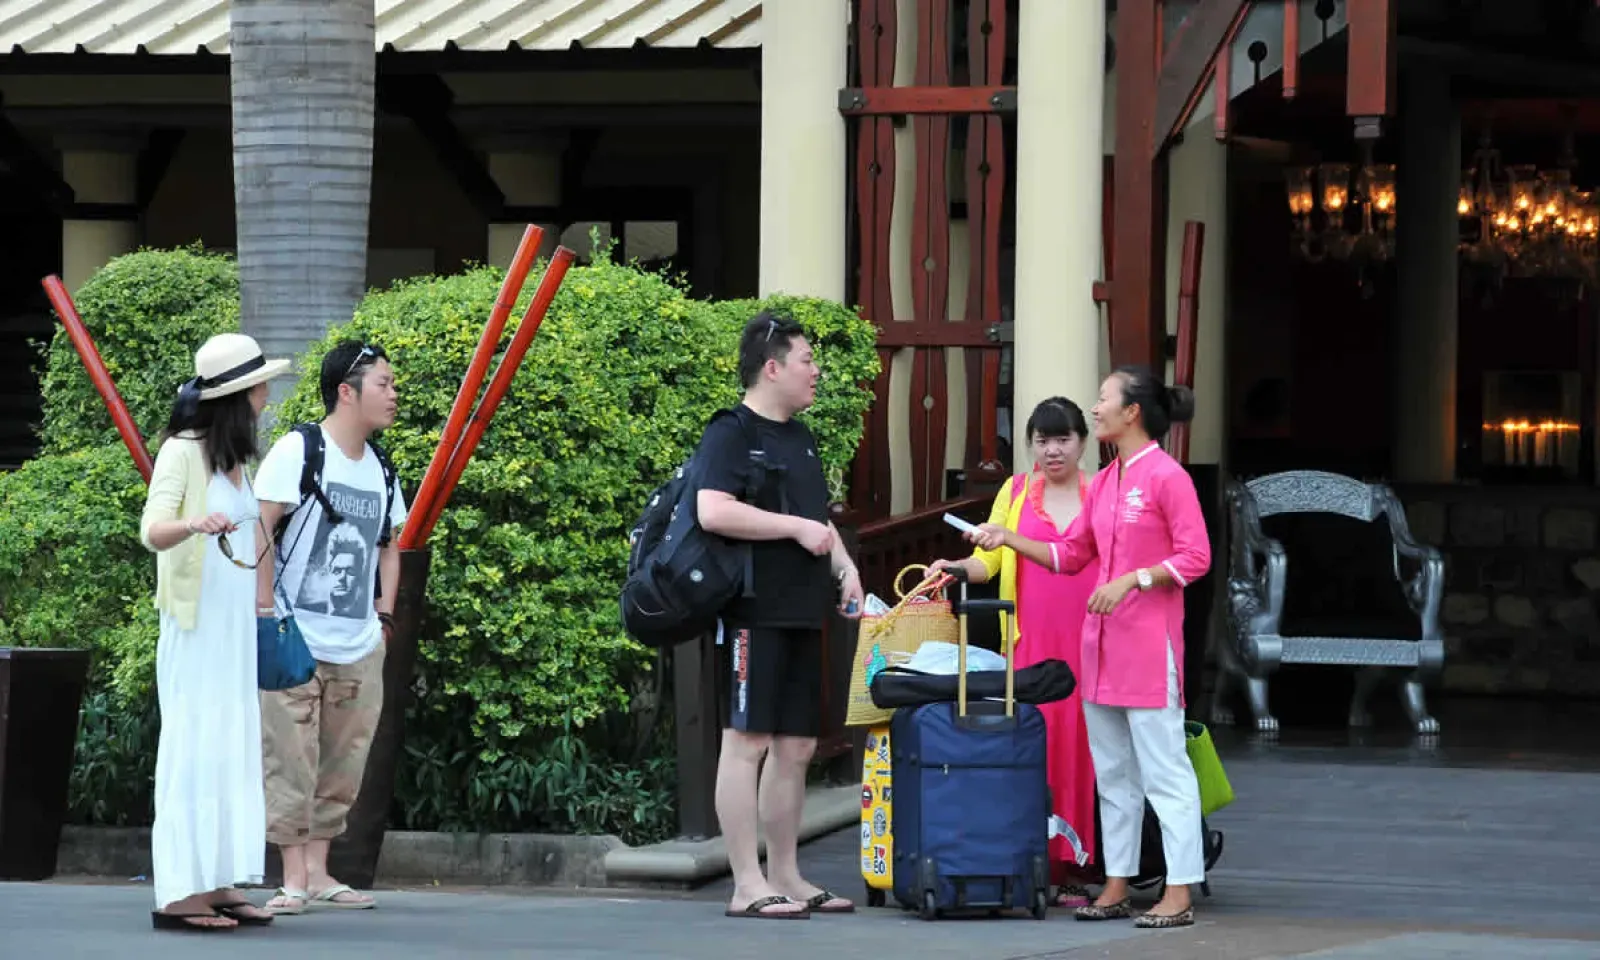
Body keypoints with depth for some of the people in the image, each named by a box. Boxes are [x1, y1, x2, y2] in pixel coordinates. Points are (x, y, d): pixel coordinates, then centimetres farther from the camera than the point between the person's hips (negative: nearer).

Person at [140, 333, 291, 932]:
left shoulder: (239, 458, 14)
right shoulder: (182, 451, -10)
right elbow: (152, 531, -20)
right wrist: (198, 524, -38)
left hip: (237, 625, 8)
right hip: (195, 623, -8)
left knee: (233, 750, 7)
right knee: (194, 747, -10)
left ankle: (218, 884, 9)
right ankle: (179, 894, -10)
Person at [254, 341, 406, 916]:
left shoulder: (380, 469, 13)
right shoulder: (299, 451, -7)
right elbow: (257, 528, -10)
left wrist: (383, 615, 14)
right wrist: (265, 608, -14)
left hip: (359, 649, 7)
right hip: (295, 642, -6)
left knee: (341, 770, 8)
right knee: (291, 764, -6)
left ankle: (319, 873, 15)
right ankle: (294, 879, -3)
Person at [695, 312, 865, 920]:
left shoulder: (800, 439, 20)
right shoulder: (731, 435, -8)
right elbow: (713, 511, -22)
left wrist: (843, 565, 14)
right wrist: (796, 528, -17)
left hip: (801, 614, 9)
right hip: (754, 612, -9)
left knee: (796, 746, 10)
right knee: (748, 742, -7)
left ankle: (785, 877, 18)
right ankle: (748, 886, -7)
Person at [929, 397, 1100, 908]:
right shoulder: (1015, 492, 13)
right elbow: (987, 560, 9)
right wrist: (956, 568, -11)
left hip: (1086, 641, -1)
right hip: (1031, 641, 1)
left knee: (1079, 748, -5)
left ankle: (1072, 869, -1)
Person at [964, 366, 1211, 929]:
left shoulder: (1167, 477, -9)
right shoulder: (1105, 483, 14)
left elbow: (1195, 559, -13)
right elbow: (1070, 555, 19)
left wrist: (1132, 579, -19)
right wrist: (1008, 539, 11)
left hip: (1149, 644, -8)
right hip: (1103, 644, 8)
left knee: (1163, 770, -6)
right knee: (1112, 771, 11)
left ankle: (1179, 894, -5)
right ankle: (1117, 887, 16)